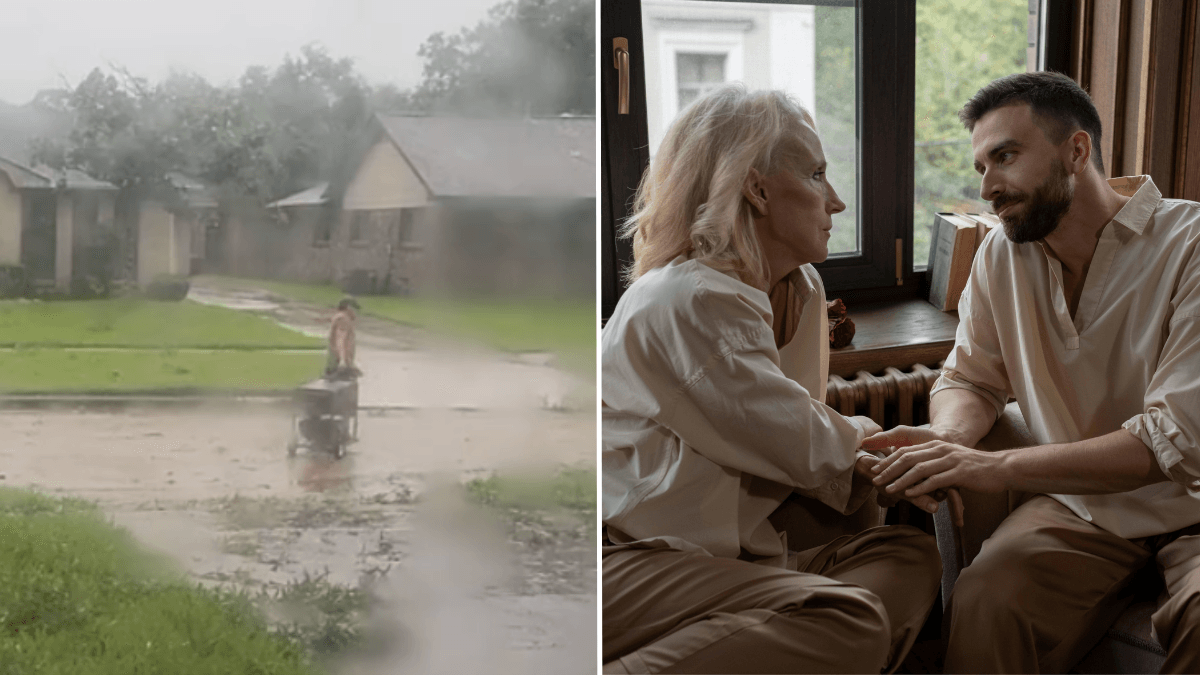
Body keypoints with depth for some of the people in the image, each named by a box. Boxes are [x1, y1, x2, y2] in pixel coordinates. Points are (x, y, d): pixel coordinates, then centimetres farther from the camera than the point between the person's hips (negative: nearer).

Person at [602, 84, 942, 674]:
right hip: (624, 560, -10)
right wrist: (863, 436, 7)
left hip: (720, 552, 10)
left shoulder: (801, 290, 16)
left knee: (910, 554, 1)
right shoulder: (691, 301, -17)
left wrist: (878, 473, 2)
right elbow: (803, 448, -13)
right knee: (850, 623, -26)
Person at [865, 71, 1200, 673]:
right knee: (984, 599, -28)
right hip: (1079, 505, 3)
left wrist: (998, 467, -32)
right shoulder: (1001, 256, 2)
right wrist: (949, 435, -15)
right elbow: (970, 379, 11)